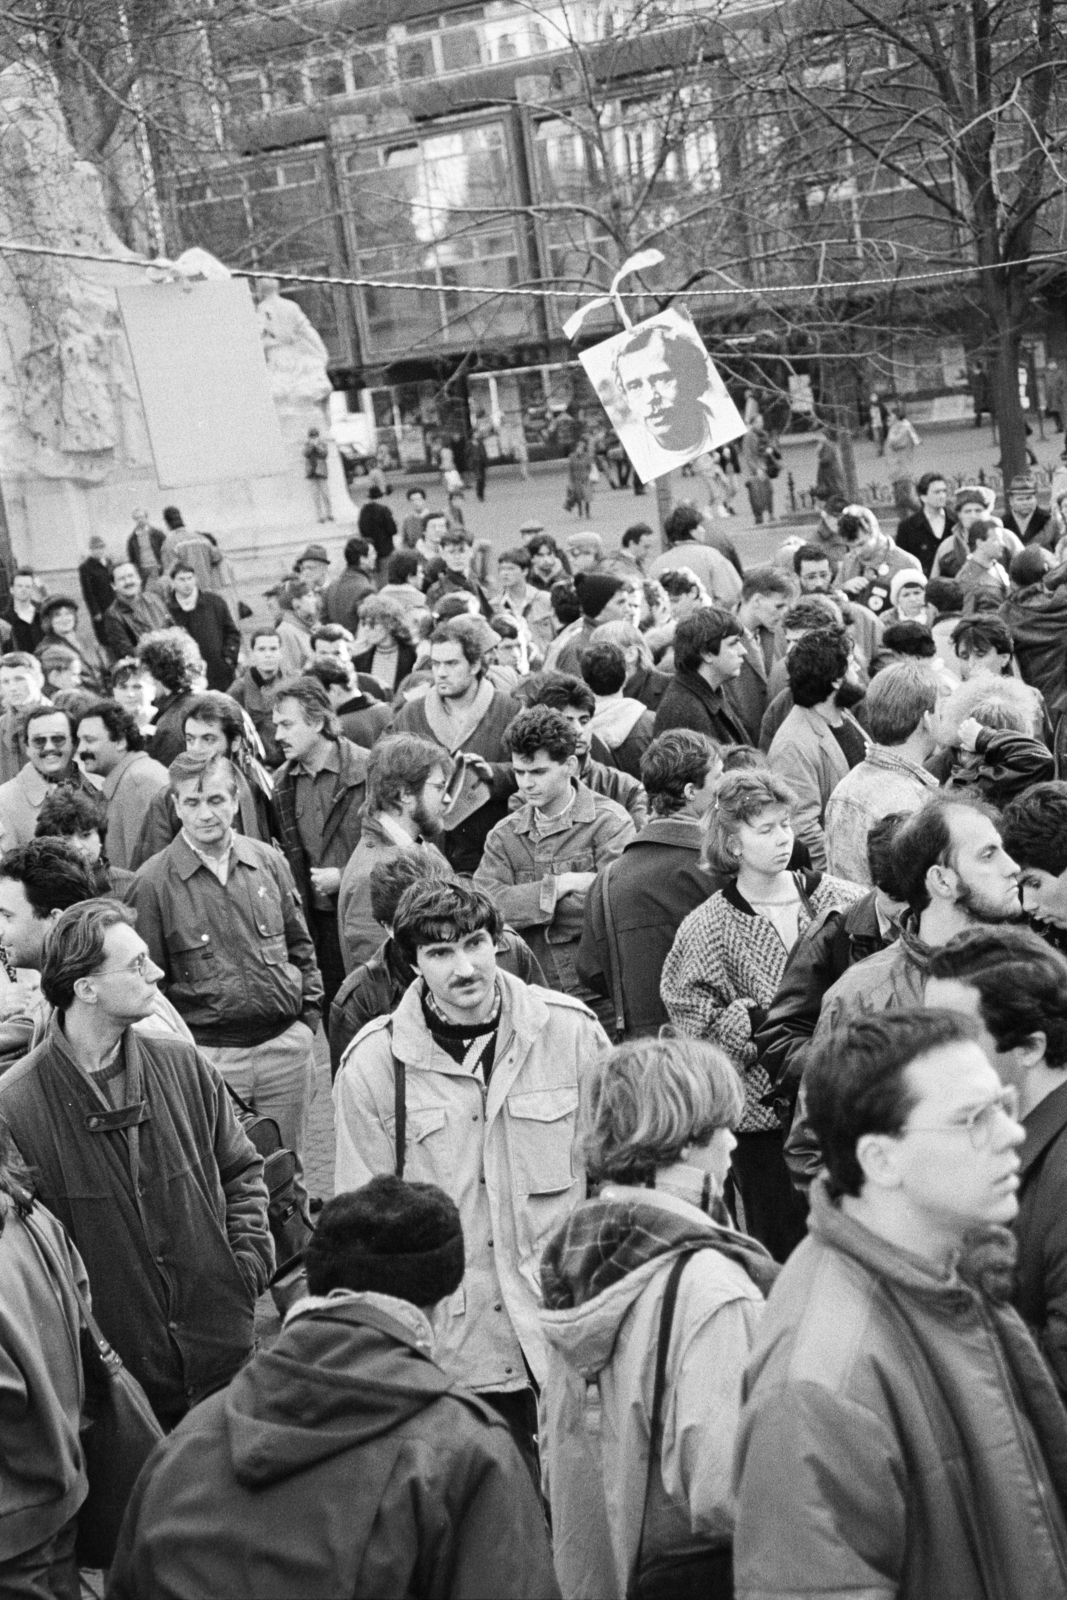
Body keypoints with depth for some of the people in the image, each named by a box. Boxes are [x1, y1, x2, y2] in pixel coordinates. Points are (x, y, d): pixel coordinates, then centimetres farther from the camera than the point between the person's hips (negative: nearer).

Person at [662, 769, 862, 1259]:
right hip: (764, 1113, -2)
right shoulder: (707, 929, -4)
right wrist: (762, 1020, -16)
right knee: (783, 1252, 5)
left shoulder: (837, 899, 1)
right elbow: (691, 1018, -5)